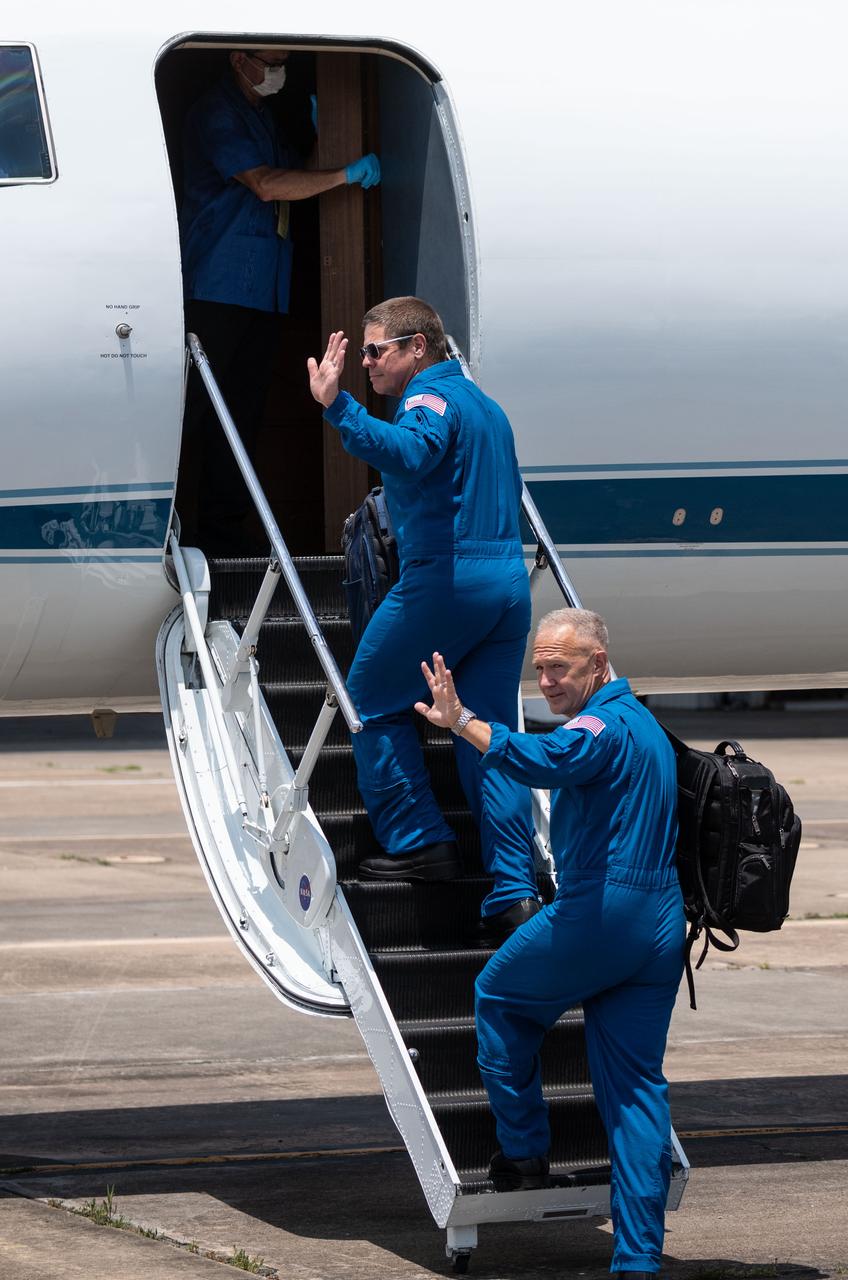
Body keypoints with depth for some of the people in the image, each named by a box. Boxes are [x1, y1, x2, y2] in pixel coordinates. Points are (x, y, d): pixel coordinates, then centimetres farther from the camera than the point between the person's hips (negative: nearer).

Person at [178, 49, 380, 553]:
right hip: (218, 286, -9)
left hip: (262, 291, 9)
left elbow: (295, 177, 23)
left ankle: (224, 530, 13)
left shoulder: (262, 115, 21)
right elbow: (266, 185, -19)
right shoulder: (216, 114, -10)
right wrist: (348, 174, -18)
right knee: (194, 407, -11)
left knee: (243, 412, 8)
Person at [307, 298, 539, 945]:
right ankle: (513, 892, -1)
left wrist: (338, 406, -39)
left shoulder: (432, 398, -8)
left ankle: (420, 842, 4)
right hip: (510, 578, 9)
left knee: (374, 701, 9)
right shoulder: (486, 405, 22)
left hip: (444, 574, -9)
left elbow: (408, 453, -31)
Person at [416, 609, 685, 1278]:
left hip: (598, 912, -9)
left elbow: (543, 760, -34)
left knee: (499, 996, 16)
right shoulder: (647, 726, 21)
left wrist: (461, 721, -35)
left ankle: (524, 1152, 17)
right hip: (662, 922, 9)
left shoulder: (604, 727, -13)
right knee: (639, 1088, 6)